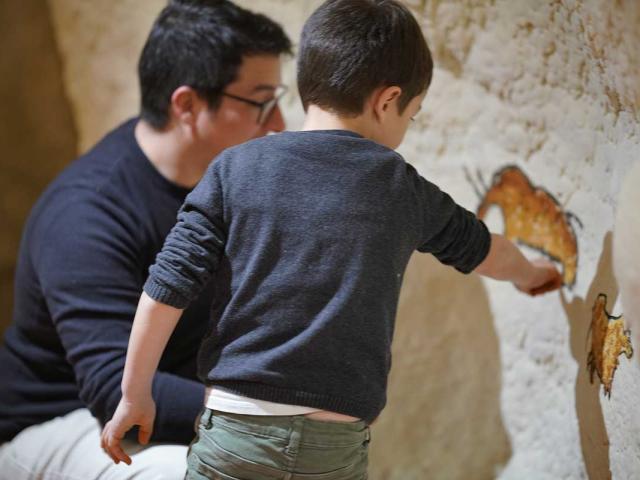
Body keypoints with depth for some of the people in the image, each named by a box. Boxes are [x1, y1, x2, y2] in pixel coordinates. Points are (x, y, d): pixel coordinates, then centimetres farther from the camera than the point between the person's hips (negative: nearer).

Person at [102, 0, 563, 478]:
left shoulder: (237, 168, 2)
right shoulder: (403, 188, 5)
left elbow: (169, 286, -2)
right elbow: (482, 249, 25)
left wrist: (136, 393, 8)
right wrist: (528, 273, 47)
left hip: (236, 426, 0)